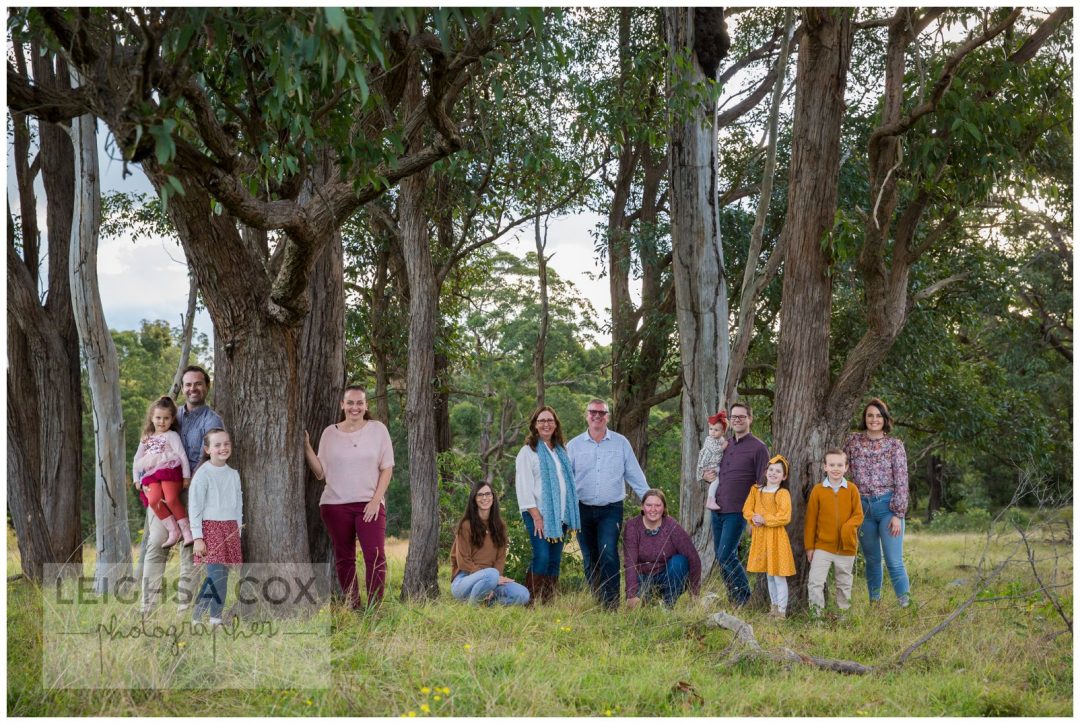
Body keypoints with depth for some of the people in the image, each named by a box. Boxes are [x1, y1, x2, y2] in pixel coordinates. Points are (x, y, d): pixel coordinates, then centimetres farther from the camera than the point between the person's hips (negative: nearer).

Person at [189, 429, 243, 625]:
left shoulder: (233, 474, 11)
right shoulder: (203, 474, -8)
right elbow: (195, 507, -9)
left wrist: (238, 532, 13)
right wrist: (198, 537, -12)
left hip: (230, 530, 6)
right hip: (210, 527, -6)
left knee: (223, 577, 4)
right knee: (216, 575, -14)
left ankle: (216, 619, 10)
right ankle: (196, 618, -4)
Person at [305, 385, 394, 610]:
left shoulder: (378, 429, 4)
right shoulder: (330, 432, 8)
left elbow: (387, 468, 2)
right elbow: (320, 472, 5)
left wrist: (376, 499, -8)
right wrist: (306, 447, -6)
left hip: (369, 504, -2)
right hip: (335, 504, 2)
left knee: (375, 555, -14)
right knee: (343, 558, 7)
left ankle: (374, 608, -12)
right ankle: (352, 606, 15)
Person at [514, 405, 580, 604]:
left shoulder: (561, 450, 17)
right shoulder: (528, 451, 0)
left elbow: (569, 479, 17)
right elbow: (523, 486, -7)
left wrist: (571, 517, 9)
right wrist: (536, 517, -14)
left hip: (561, 514, 6)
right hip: (539, 514, -5)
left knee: (555, 560, 4)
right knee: (542, 557, -15)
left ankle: (550, 602, 9)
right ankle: (535, 602, -7)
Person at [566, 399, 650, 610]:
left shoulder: (621, 443, 5)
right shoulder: (574, 445, 5)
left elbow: (635, 476, 6)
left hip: (611, 510, -2)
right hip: (583, 510, 2)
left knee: (608, 555, -16)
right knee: (590, 560, 6)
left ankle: (612, 604, -13)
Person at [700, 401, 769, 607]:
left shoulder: (758, 448, -5)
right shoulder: (725, 444, 14)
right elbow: (709, 465, 29)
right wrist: (706, 475, 4)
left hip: (736, 512, -7)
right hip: (717, 510, 7)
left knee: (726, 556, -12)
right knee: (720, 556, 8)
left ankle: (744, 598, 4)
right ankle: (733, 598, 19)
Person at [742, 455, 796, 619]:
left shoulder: (783, 493, -10)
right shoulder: (756, 490, 9)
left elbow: (785, 517, -18)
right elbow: (747, 510, 6)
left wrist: (764, 520, -19)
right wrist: (753, 518, -14)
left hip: (776, 536, -6)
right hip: (760, 536, 6)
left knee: (778, 576, -5)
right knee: (769, 575, 15)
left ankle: (781, 611, -1)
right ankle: (773, 606, 25)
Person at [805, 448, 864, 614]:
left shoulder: (852, 489, -3)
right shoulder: (818, 490, -5)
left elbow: (858, 515, -1)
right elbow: (811, 520, -1)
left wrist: (848, 527, -22)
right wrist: (809, 546, 0)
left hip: (846, 546, 1)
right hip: (822, 546, -1)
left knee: (844, 584, 14)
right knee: (815, 581, -9)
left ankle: (843, 612, 27)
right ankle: (816, 613, -1)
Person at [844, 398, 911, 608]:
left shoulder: (895, 445, -1)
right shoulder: (853, 442, 4)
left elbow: (901, 481, -3)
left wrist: (898, 515, -9)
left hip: (887, 506, -2)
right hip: (862, 506, 2)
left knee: (894, 561, -8)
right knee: (871, 559, 11)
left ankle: (905, 604, -1)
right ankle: (874, 602, 22)